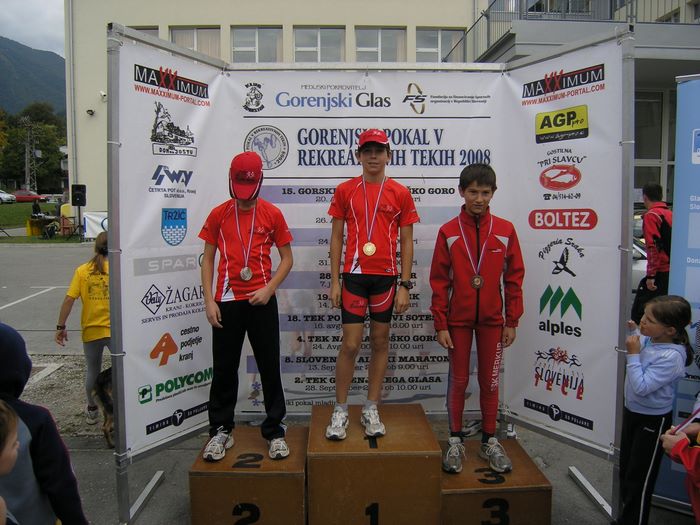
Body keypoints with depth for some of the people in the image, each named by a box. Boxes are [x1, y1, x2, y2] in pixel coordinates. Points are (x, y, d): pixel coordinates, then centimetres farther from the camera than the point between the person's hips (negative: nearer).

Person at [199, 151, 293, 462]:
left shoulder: (272, 214, 1)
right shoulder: (218, 214, 4)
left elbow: (287, 258, 6)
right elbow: (208, 259, 7)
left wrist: (269, 289, -9)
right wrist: (209, 300, -1)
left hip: (261, 301, -1)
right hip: (227, 301, 1)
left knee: (270, 368, 5)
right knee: (224, 369, 8)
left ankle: (274, 431, 18)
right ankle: (221, 431, 23)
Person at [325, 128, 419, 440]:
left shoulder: (400, 194, 4)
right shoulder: (345, 191, 3)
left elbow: (406, 242, 4)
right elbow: (336, 237, 4)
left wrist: (405, 285, -2)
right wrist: (334, 282, -1)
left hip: (386, 276, 1)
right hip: (354, 275, -1)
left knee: (380, 342, 8)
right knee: (350, 344, -1)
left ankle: (371, 410, 21)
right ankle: (340, 410, 14)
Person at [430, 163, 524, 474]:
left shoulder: (505, 230, 0)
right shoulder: (448, 232, -3)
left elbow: (514, 277, 3)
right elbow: (439, 281, -2)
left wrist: (512, 321, 1)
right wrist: (440, 324, -5)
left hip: (492, 320, 1)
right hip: (458, 320, -1)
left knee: (489, 381, 10)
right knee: (458, 380, 8)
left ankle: (489, 441, 25)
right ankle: (455, 441, 22)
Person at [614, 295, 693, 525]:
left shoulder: (671, 356, -30)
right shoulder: (648, 338, -9)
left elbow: (641, 387, -32)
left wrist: (633, 354, -29)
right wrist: (633, 332, -1)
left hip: (652, 420, -8)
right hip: (632, 411, 9)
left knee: (639, 476, 7)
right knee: (625, 470, 23)